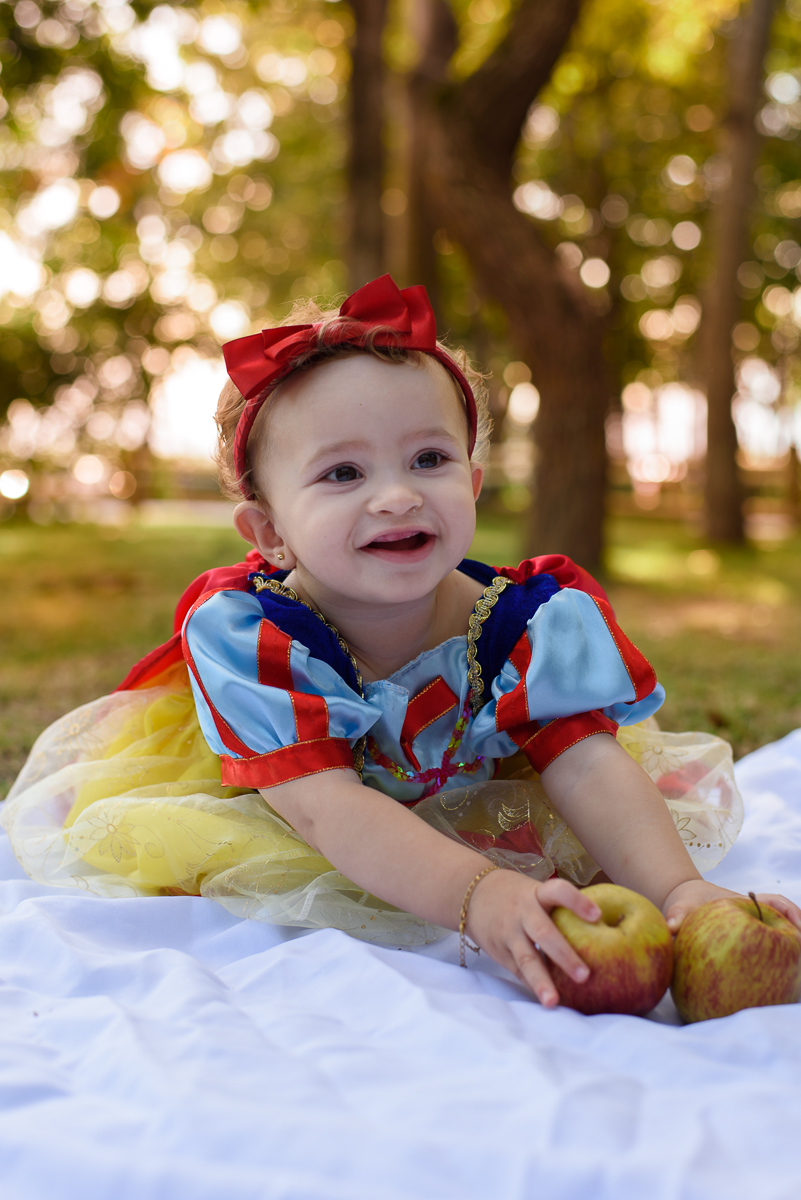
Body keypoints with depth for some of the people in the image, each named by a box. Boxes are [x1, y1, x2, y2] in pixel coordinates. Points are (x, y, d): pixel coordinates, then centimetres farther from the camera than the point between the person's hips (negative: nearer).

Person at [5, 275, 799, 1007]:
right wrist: (478, 895, -59)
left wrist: (681, 891, -52)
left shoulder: (528, 623, -26)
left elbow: (591, 771, -32)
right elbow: (325, 807, -43)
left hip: (468, 805, 2)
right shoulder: (244, 637, -34)